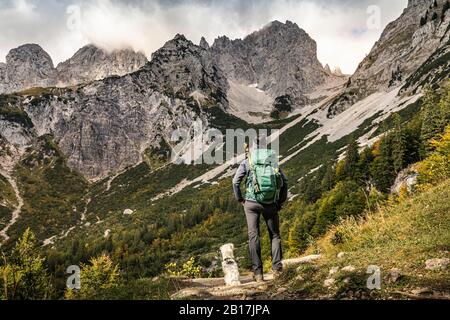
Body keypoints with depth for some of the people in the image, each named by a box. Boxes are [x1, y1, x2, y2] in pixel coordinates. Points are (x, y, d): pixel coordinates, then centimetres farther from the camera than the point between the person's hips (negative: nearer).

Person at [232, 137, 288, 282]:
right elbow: (284, 182, 3)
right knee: (275, 235, 12)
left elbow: (236, 182, -3)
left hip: (251, 203, -1)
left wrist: (240, 199, 9)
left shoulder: (247, 162, 3)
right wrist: (281, 201, 12)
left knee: (254, 235, 2)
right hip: (271, 204, 1)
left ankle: (258, 272, -1)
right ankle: (277, 267, 1)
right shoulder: (274, 161, 7)